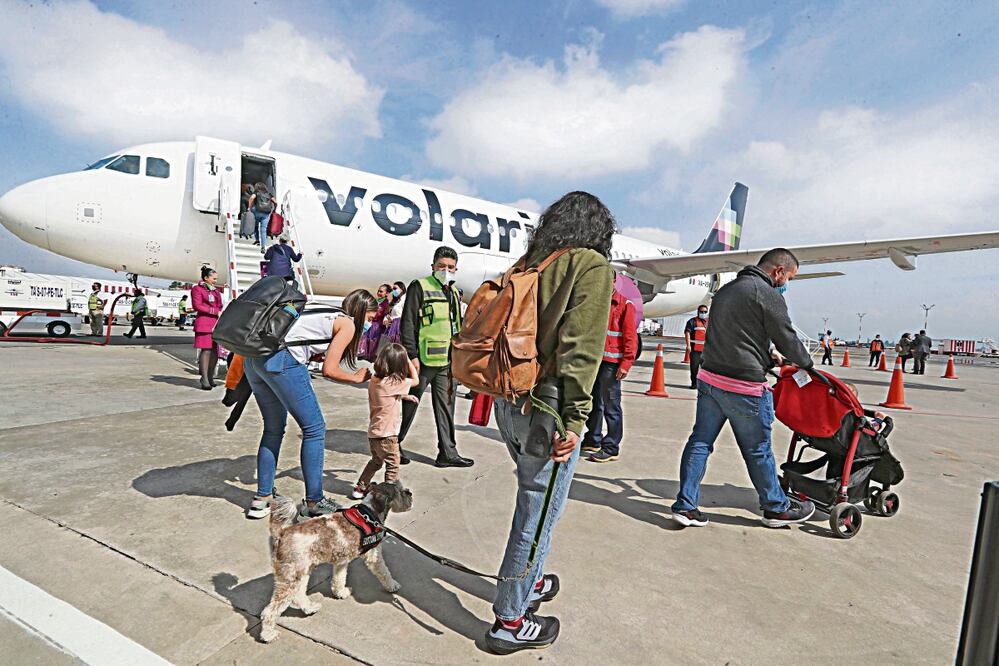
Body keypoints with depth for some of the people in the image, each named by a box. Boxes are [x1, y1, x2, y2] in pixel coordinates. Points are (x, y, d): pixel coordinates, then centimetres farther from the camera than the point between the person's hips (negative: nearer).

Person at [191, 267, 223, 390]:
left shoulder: (216, 290, 24)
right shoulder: (197, 289, 4)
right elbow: (197, 305, -8)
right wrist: (216, 311, -11)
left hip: (217, 323, 6)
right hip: (204, 323, -6)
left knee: (215, 351, 3)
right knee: (206, 350, -11)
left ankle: (210, 377, 11)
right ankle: (204, 379, -10)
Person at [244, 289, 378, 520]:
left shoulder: (327, 314, 27)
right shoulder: (347, 323, 4)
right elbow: (329, 370, -1)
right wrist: (357, 378, 15)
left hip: (254, 357, 9)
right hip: (280, 360, -9)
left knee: (274, 429, 21)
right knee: (314, 428, 4)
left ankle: (262, 499, 26)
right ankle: (313, 502, 12)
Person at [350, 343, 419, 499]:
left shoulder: (374, 381, 2)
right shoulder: (393, 383, -22)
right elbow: (415, 380, -8)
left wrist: (404, 396, 18)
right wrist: (408, 360, -2)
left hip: (374, 433, 8)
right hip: (386, 434, -8)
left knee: (376, 462, 27)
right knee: (392, 465, 9)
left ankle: (360, 488, 35)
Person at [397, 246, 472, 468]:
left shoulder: (454, 292, 16)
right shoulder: (419, 287, -5)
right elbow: (408, 324, -10)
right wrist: (412, 355, -16)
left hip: (448, 361, 7)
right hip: (424, 360, -6)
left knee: (446, 406, 10)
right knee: (409, 405, 6)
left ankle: (448, 453, 19)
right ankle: (393, 445, 23)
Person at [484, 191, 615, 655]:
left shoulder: (527, 265, 12)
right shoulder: (591, 266, -8)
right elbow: (580, 350, -19)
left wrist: (504, 392, 15)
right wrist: (574, 419, -18)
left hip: (508, 403, 8)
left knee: (532, 502, 25)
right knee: (539, 514, 8)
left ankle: (529, 582, 45)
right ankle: (510, 621, 25)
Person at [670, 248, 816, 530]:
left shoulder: (726, 290, 15)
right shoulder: (768, 295, -11)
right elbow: (788, 339, -4)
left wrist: (768, 352, 30)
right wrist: (807, 364, 15)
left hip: (709, 378, 7)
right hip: (744, 387, -7)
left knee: (700, 441, 9)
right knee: (758, 450, 10)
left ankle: (685, 505, 12)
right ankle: (776, 508, 29)